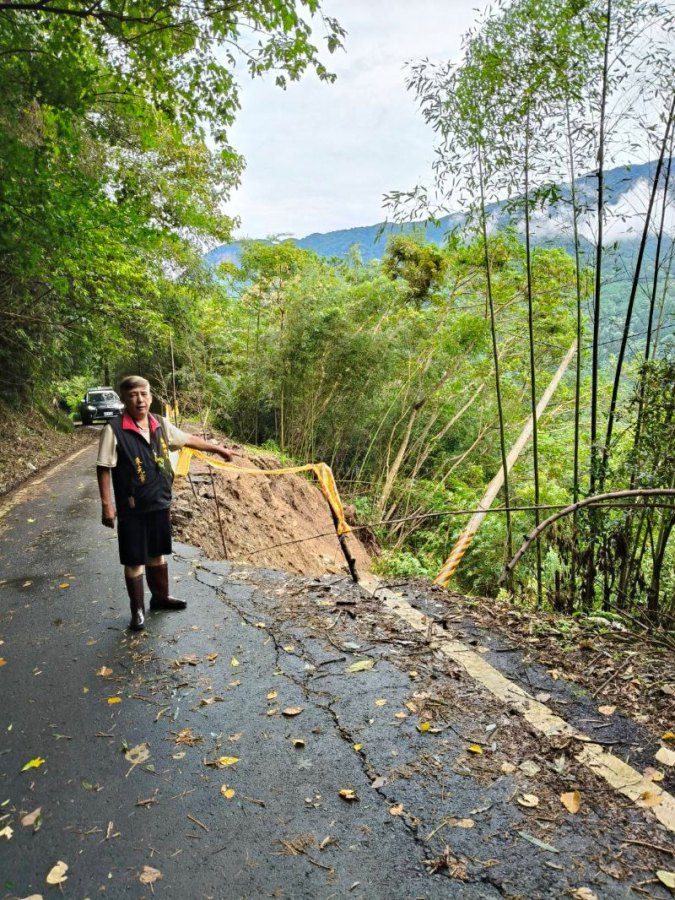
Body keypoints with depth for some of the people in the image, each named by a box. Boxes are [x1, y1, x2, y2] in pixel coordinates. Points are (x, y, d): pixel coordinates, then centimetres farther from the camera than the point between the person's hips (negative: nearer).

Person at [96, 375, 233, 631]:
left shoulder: (161, 424, 1)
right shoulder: (114, 430, -14)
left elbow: (188, 439, 16)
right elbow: (104, 468, -12)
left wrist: (218, 448, 23)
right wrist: (106, 504, -14)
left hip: (160, 504, 5)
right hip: (132, 509, -5)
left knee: (158, 554, 20)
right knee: (134, 561, 7)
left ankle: (160, 597, 39)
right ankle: (137, 610, 23)